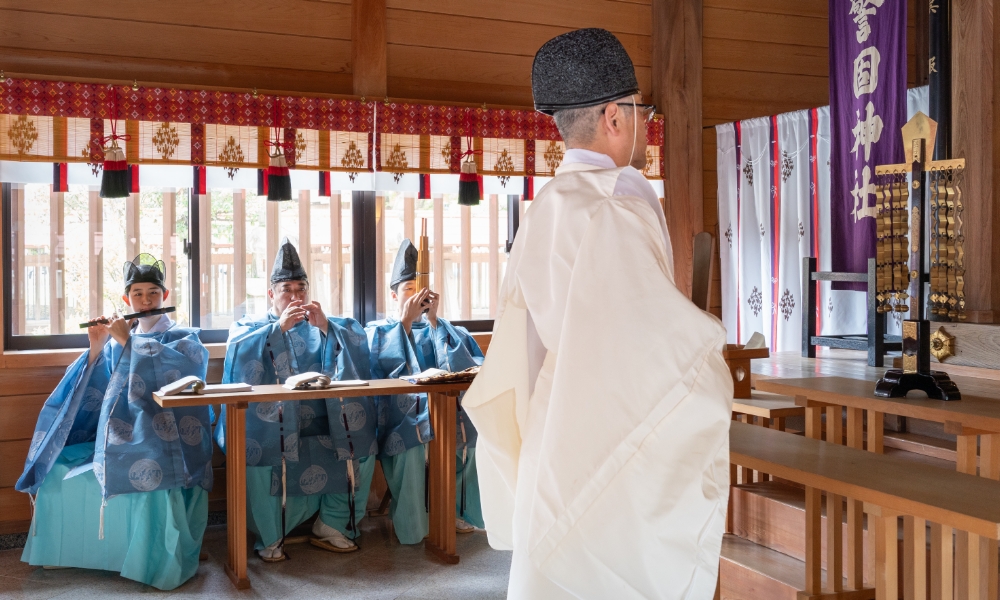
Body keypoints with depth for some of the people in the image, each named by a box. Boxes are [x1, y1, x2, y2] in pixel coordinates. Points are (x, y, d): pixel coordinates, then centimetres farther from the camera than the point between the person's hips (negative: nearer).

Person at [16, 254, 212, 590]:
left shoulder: (184, 337, 3)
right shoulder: (118, 340, 15)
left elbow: (174, 365, -21)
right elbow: (95, 392, 9)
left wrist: (128, 341, -16)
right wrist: (96, 349, -5)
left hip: (162, 439, -5)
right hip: (119, 438, 5)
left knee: (149, 476, -33)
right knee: (59, 473, -8)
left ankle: (159, 563, -18)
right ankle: (66, 550, 11)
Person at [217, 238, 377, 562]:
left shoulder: (325, 325, 18)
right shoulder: (250, 326, 13)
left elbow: (358, 341, -1)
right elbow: (238, 351, -11)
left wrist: (326, 327, -16)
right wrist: (279, 327, -19)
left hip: (323, 424, 3)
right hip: (270, 425, -2)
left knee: (358, 449, -19)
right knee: (260, 455, -31)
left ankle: (331, 526, -1)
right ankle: (269, 537, -10)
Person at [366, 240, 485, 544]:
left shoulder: (446, 329, 18)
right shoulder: (379, 332, 14)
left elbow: (459, 370, -2)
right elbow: (382, 376, -7)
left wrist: (433, 320, -4)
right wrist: (406, 323, -7)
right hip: (401, 419, -2)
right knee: (410, 447, -33)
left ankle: (453, 509, -3)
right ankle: (408, 521, -5)